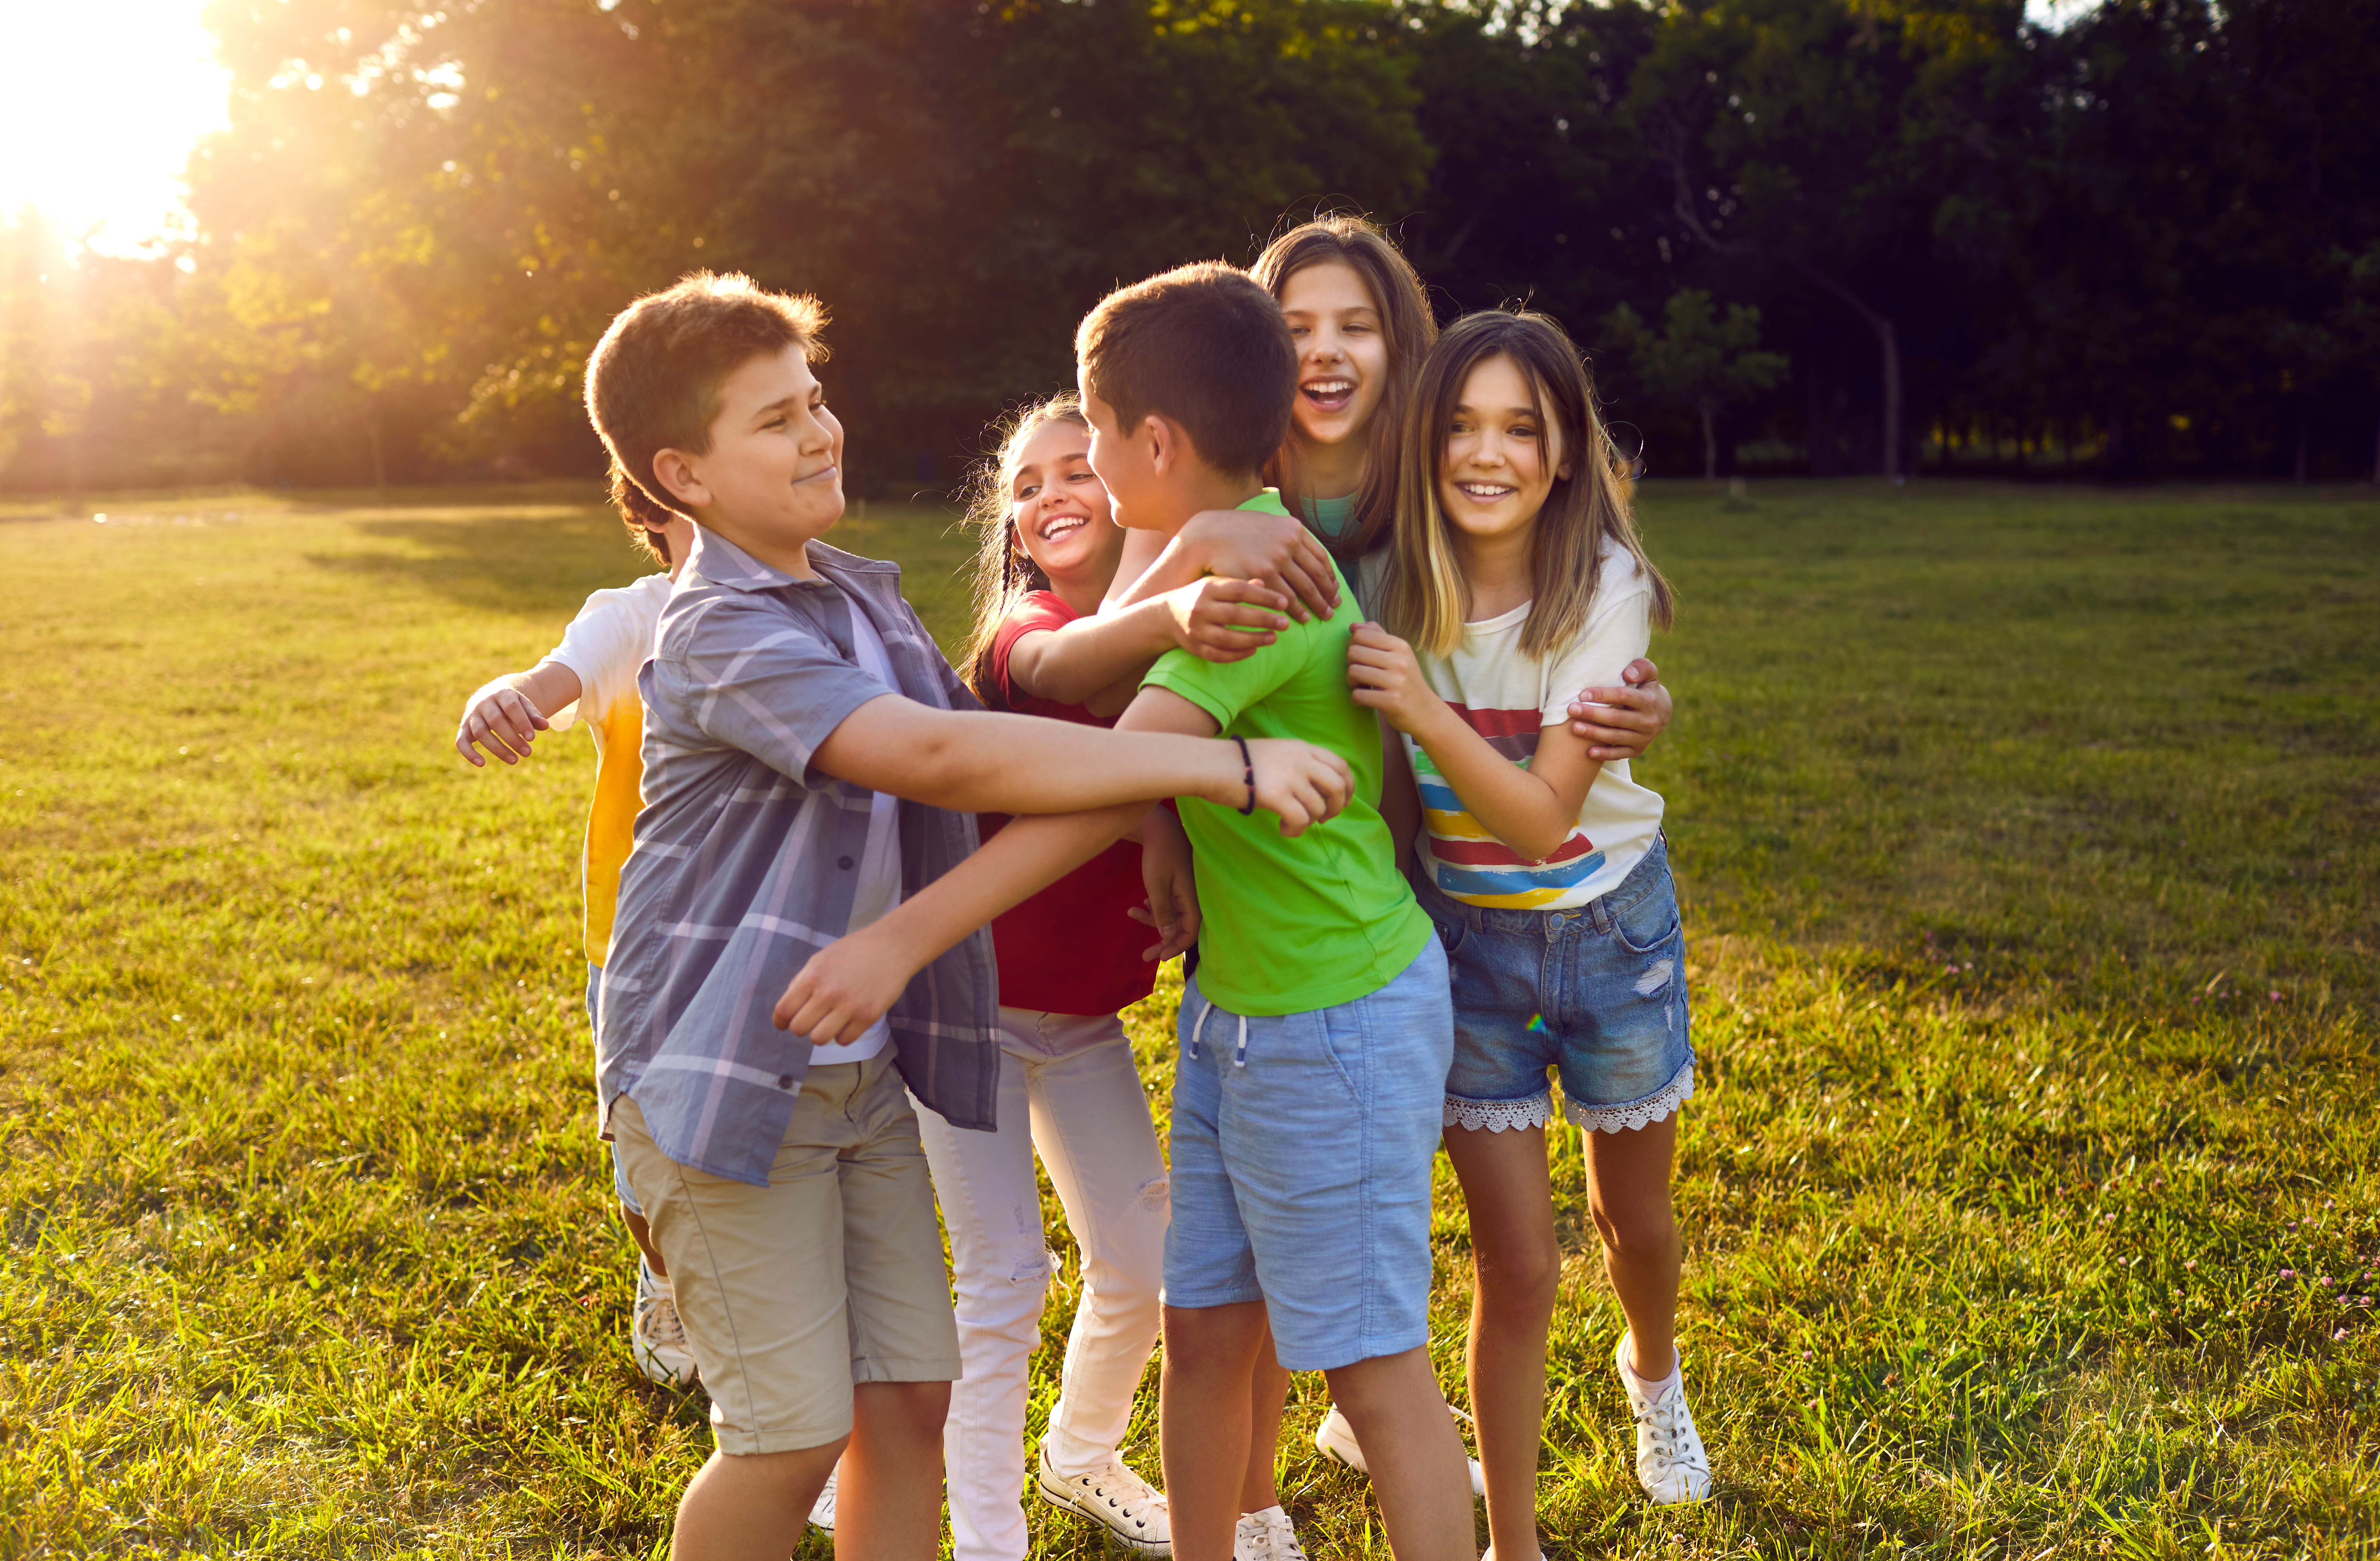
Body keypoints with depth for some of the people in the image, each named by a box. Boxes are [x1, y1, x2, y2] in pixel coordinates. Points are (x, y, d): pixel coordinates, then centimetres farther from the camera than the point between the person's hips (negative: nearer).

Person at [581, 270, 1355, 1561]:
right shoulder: (719, 633, -19)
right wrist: (1223, 765, -33)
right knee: (796, 1434, -2)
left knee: (909, 1397, 8)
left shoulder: (864, 596, 9)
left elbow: (1017, 774, 8)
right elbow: (944, 757, -32)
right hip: (724, 1076, -7)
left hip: (866, 1069, 7)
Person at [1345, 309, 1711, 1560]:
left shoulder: (1604, 587, -21)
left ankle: (1652, 1372, 56)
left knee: (1634, 1220, 20)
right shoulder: (1389, 584, -15)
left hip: (1609, 926, 0)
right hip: (1464, 940, 0)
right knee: (1517, 1267, 0)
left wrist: (1423, 708, -42)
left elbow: (1543, 815, -28)